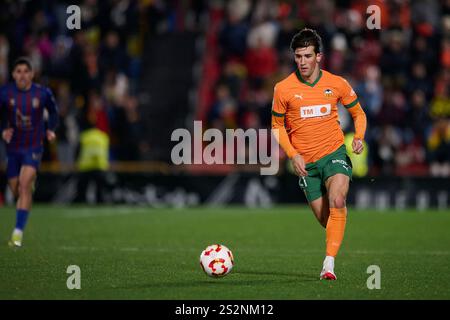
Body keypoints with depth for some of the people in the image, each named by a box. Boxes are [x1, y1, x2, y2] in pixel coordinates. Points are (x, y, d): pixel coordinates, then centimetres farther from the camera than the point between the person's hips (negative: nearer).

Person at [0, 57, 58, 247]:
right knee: (15, 190, 9)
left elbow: (53, 112, 11)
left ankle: (18, 231, -23)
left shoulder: (43, 93, -7)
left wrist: (50, 130, -4)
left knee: (24, 184, -21)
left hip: (34, 147, -3)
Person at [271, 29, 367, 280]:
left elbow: (358, 113, 13)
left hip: (334, 154, -1)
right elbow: (277, 126, 8)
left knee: (337, 200, -27)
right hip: (306, 162, 1)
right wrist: (293, 155, -6)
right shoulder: (283, 89, -4)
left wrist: (359, 138, -7)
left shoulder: (337, 84, -1)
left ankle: (329, 263, -29)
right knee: (325, 219, 3)